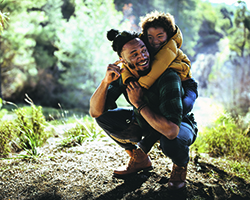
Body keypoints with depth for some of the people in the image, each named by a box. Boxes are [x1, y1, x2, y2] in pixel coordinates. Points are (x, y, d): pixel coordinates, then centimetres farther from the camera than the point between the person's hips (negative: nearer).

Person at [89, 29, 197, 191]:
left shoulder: (168, 78, -35)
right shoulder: (123, 74, -17)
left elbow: (171, 131, -44)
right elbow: (95, 112, -18)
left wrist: (139, 104, -37)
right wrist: (106, 82, -34)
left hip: (179, 127, -5)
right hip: (145, 124, 5)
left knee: (170, 142, -40)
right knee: (104, 116, -10)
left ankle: (181, 165, 1)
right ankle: (140, 159, 12)